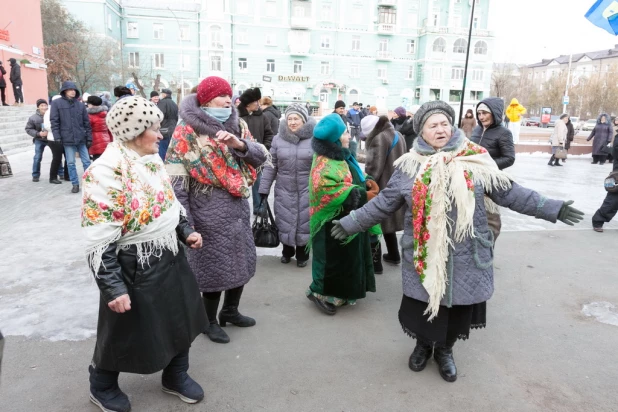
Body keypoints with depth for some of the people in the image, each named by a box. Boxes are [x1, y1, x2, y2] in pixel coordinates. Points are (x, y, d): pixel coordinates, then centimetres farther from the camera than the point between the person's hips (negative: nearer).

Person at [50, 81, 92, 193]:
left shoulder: (80, 105, 8)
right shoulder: (57, 103, 2)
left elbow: (86, 122, 9)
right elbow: (54, 121, -1)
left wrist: (89, 138, 5)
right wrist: (57, 137, -9)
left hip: (81, 138, 2)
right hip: (68, 139, -2)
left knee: (86, 161, 5)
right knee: (71, 163, 4)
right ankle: (75, 184, 14)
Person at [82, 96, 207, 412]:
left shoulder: (151, 160, 3)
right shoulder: (107, 173, -23)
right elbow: (99, 243, -23)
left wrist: (186, 231, 4)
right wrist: (113, 288, -22)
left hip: (170, 259, 8)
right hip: (133, 268, -8)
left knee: (179, 320, 19)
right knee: (124, 333, 13)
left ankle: (176, 376, 43)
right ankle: (102, 386, 41)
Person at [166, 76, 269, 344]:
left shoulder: (237, 124, 8)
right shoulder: (187, 130, -10)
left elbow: (262, 156, 2)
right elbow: (176, 179, -13)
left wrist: (239, 144, -17)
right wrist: (184, 221, -17)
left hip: (238, 205, 6)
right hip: (208, 209, -6)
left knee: (242, 260, 17)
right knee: (214, 265, 4)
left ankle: (230, 311, 39)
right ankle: (209, 321, 27)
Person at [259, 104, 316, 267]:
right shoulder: (278, 138, -1)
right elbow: (270, 165, 2)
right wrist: (264, 189, 2)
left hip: (307, 190, -2)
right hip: (284, 190, 2)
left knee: (304, 222, 7)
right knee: (285, 222, 11)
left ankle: (302, 254, 28)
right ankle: (287, 251, 35)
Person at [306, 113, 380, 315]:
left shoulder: (342, 156, 9)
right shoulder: (324, 164, -20)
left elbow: (353, 179, 22)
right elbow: (330, 191, -31)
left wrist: (367, 182, -1)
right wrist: (362, 195, -26)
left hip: (350, 218, 10)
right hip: (334, 223, -10)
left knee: (349, 257, 17)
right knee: (334, 259, 0)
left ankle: (341, 292, 31)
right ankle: (321, 292, 18)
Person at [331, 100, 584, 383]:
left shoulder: (476, 160, 0)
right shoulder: (409, 166, -1)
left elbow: (509, 192, 5)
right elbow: (383, 203, 4)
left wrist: (553, 209, 2)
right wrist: (350, 223, 2)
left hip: (465, 256, 1)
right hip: (424, 255, 0)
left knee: (460, 304, 12)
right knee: (423, 303, 10)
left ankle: (445, 350, 40)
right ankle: (423, 345, 41)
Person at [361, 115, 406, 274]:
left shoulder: (379, 138, -19)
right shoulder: (398, 135, 11)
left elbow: (373, 169, -21)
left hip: (381, 188, -9)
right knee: (387, 221, 22)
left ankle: (375, 262, 7)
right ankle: (393, 255, 33)